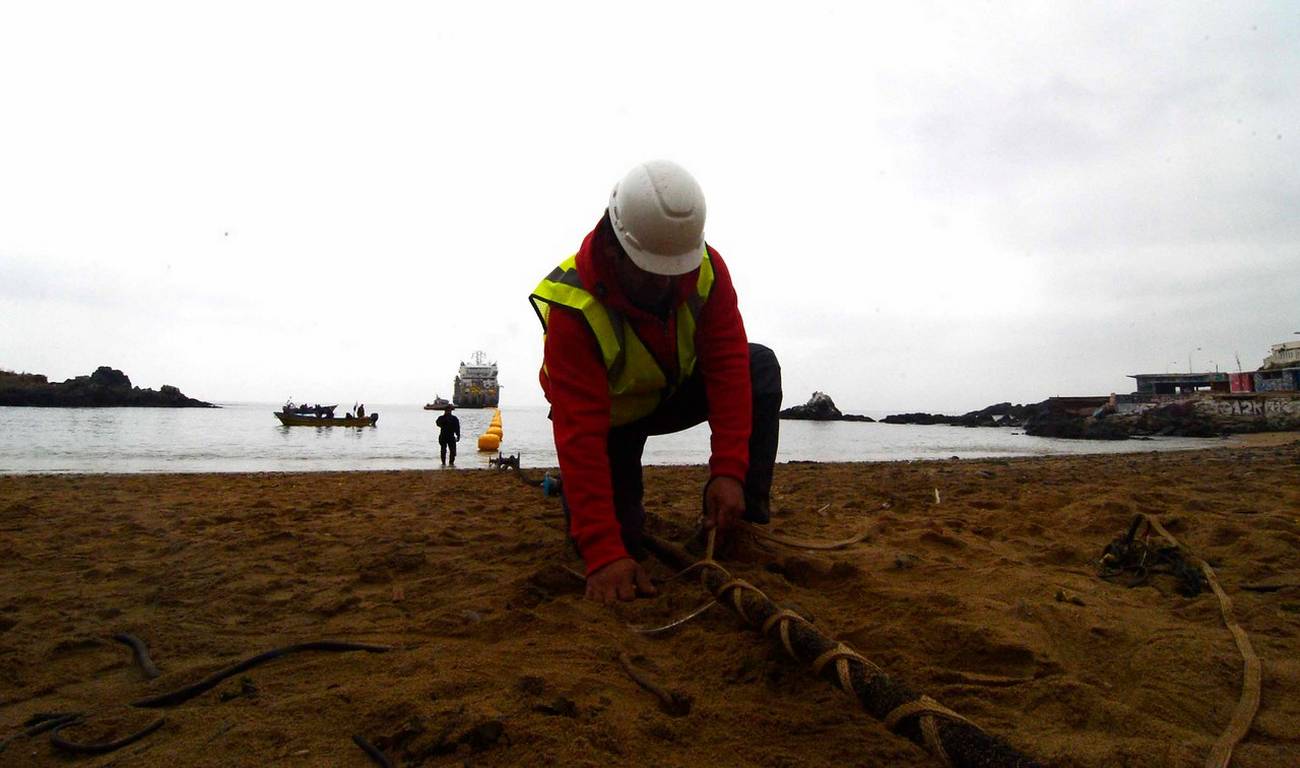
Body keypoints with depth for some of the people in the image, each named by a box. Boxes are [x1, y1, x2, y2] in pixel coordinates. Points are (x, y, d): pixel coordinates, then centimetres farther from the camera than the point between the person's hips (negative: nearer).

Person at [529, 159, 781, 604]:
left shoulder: (706, 267, -25)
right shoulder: (573, 308, -36)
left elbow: (729, 366, -26)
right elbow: (579, 434, -39)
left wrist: (729, 471, -35)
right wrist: (604, 553, -43)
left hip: (674, 393, 3)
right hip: (606, 414, -3)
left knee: (760, 367, -23)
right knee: (616, 539, -15)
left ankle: (735, 527, -15)